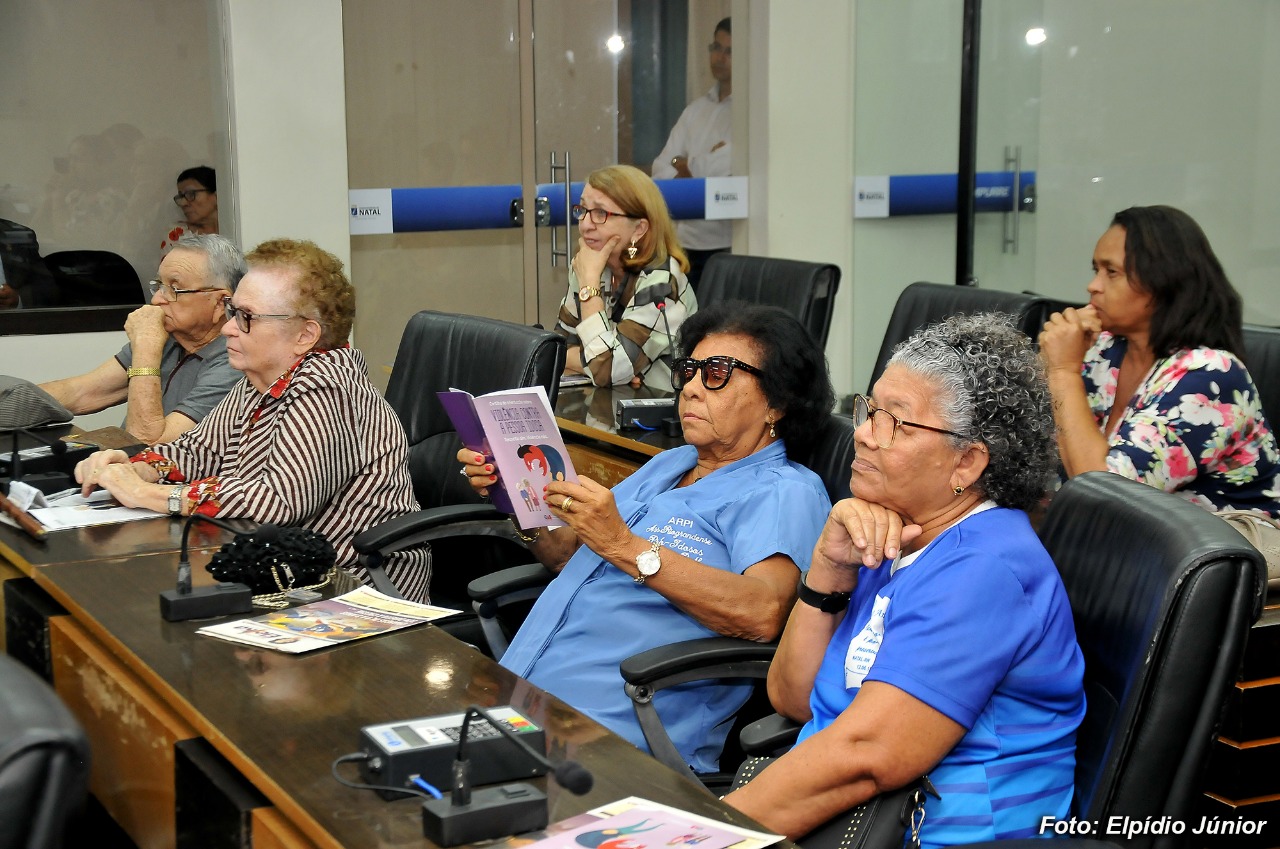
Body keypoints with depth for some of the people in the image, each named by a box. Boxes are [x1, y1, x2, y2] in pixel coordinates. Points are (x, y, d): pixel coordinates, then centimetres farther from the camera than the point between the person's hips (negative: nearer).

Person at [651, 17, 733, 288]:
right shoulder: (695, 110, 15)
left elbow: (736, 164, -17)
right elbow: (661, 171, 9)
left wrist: (687, 165, 1)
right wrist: (705, 166, -12)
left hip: (732, 245, -6)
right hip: (690, 242, 6)